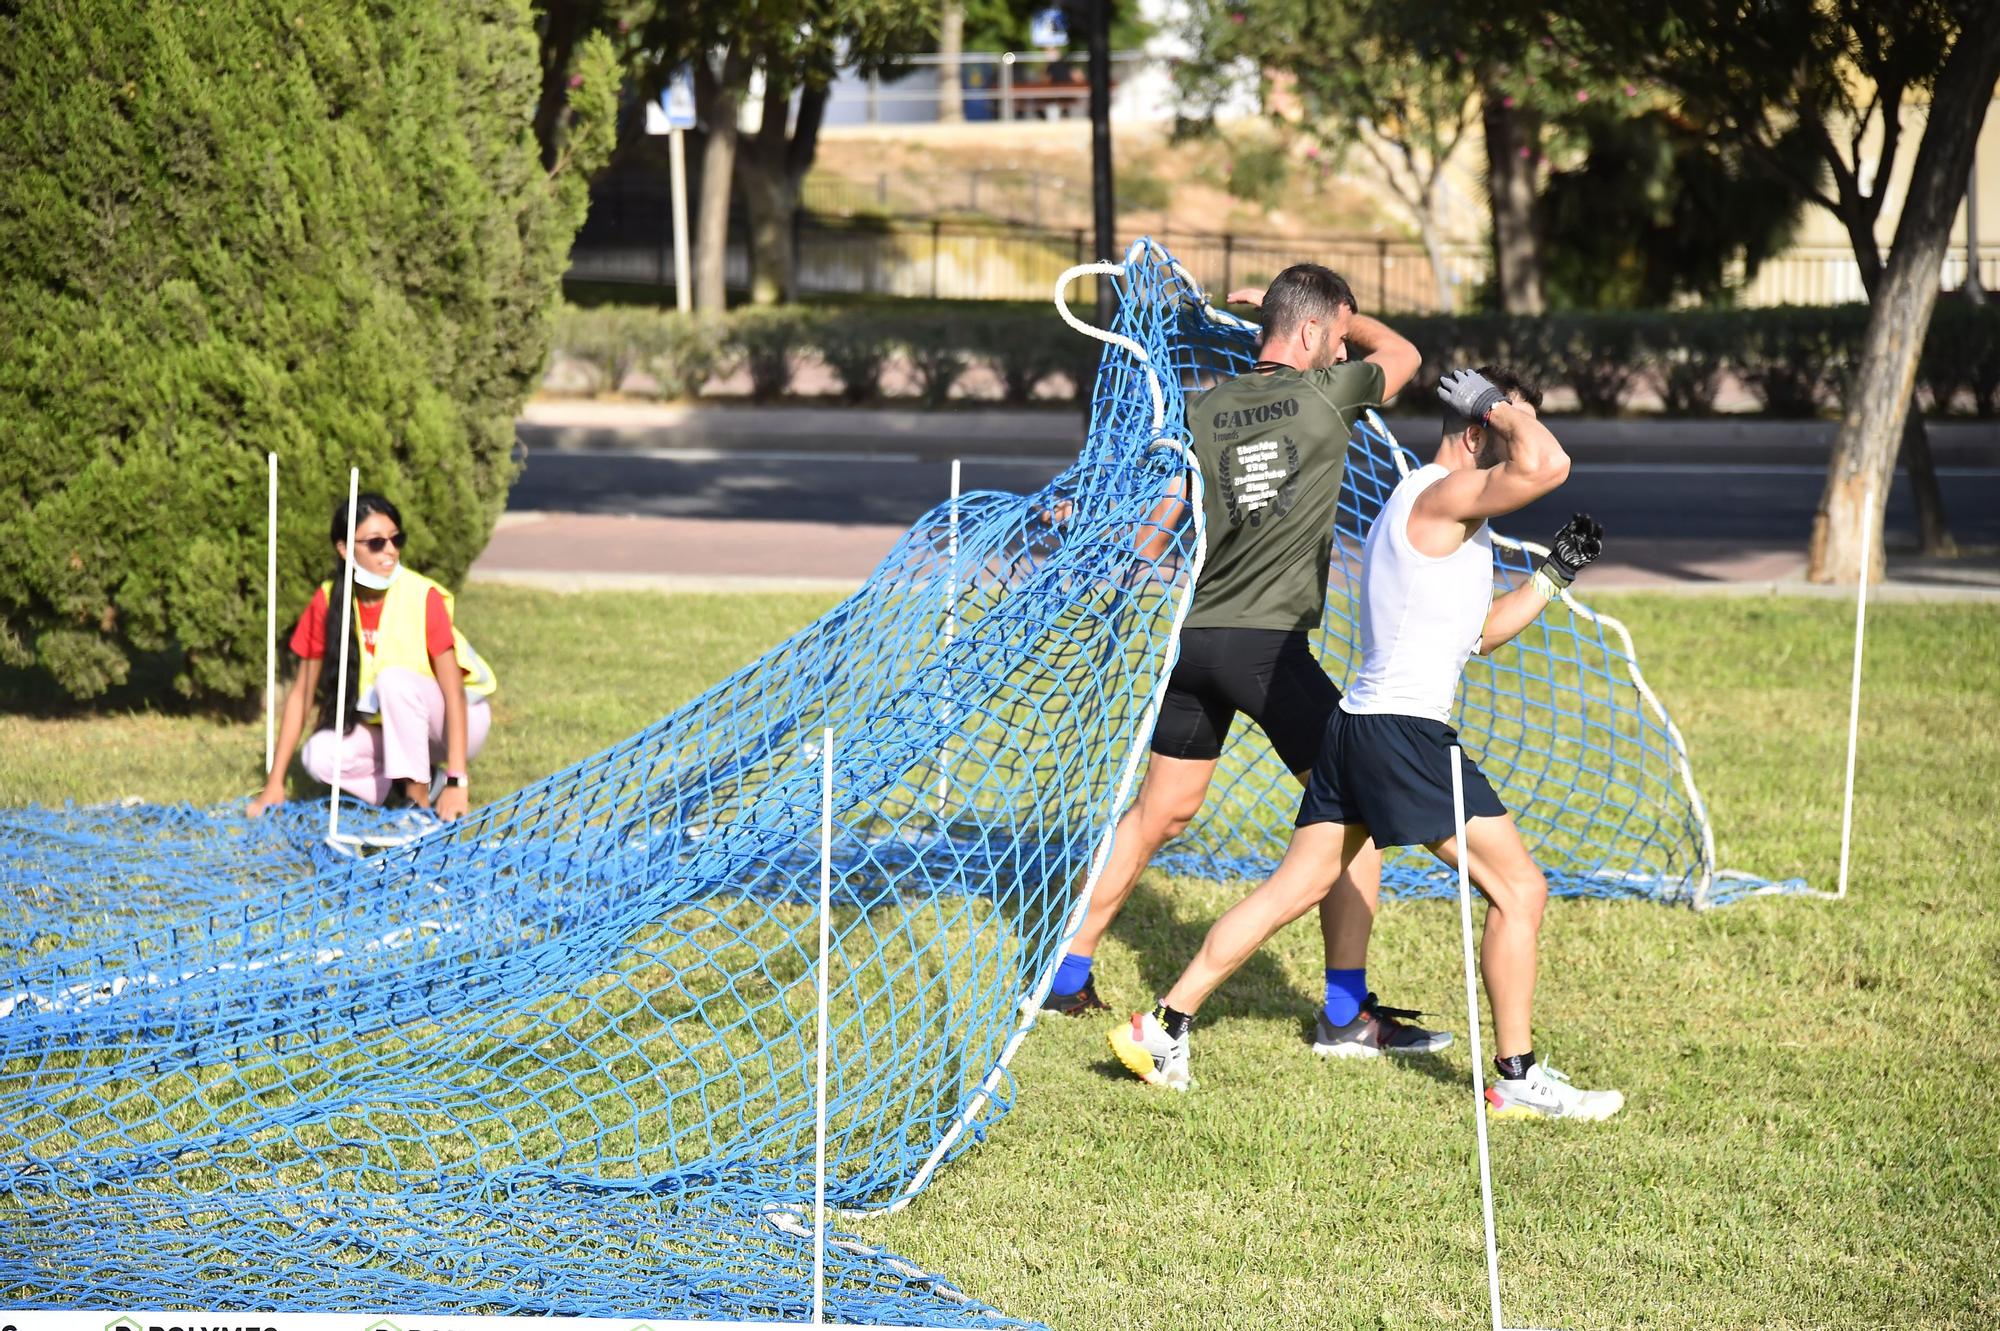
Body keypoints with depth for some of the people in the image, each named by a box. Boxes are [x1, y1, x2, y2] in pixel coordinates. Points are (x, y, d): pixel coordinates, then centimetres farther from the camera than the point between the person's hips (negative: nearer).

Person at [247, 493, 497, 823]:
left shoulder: (423, 597, -22)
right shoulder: (327, 603, -11)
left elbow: (453, 690, -23)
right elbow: (301, 693, -7)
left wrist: (457, 783, -31)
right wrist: (274, 785, -10)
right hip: (383, 728, 4)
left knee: (393, 678, -32)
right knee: (319, 757, -24)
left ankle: (419, 799, -21)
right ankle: (428, 779, -3)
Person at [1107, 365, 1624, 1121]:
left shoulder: (1439, 509, 20)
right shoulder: (1443, 494, -11)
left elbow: (1477, 632, 29)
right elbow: (1546, 467, -29)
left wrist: (1553, 575, 23)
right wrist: (1499, 406, -11)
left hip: (1358, 724, 10)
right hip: (1406, 731, -10)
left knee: (1290, 891, 13)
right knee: (1519, 889, -4)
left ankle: (1163, 1031, 13)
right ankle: (1518, 1080, -1)